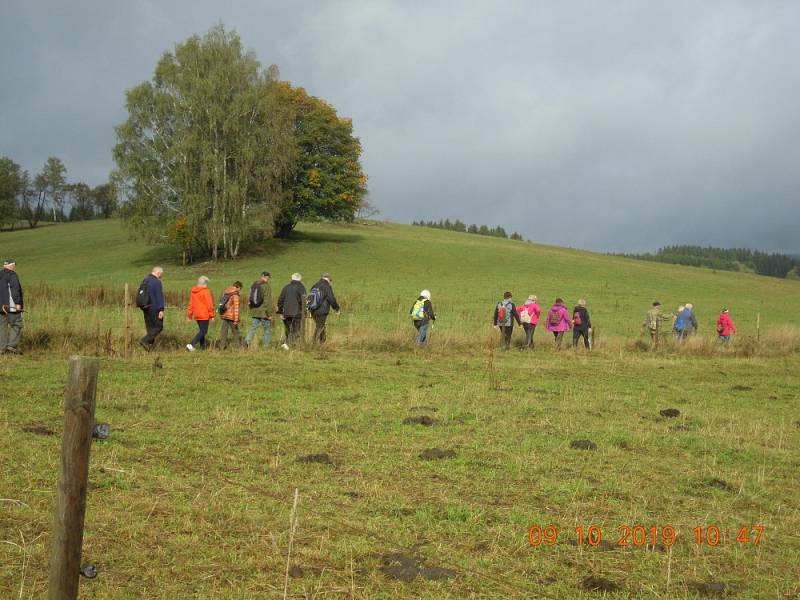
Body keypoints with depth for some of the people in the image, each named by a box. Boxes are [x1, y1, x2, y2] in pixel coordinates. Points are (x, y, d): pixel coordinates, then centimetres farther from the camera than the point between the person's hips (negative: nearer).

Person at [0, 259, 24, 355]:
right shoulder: (12, 275, -8)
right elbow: (15, 289, -17)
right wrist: (18, 303, -19)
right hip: (11, 305, -7)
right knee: (16, 325, -1)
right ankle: (12, 345, -10)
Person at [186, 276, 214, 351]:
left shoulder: (193, 292, 9)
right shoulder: (206, 291, -11)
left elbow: (191, 304, 13)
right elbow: (209, 305, -13)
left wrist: (189, 316, 18)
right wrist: (212, 315, -6)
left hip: (197, 315, 7)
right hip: (204, 315, -7)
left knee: (201, 330, 18)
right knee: (203, 331, -6)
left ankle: (203, 347, 20)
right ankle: (191, 344, -21)